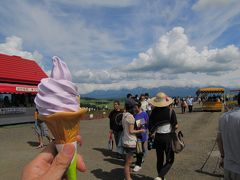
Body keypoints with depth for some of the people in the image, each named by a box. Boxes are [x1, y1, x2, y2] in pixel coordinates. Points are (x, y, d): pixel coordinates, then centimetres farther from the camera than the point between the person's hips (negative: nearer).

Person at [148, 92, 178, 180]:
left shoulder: (154, 111, -5)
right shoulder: (170, 111, -12)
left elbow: (150, 126, -2)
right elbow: (175, 126, -9)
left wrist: (152, 133, 15)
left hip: (157, 137, 3)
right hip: (168, 137, -3)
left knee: (159, 159, 17)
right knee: (169, 160, 10)